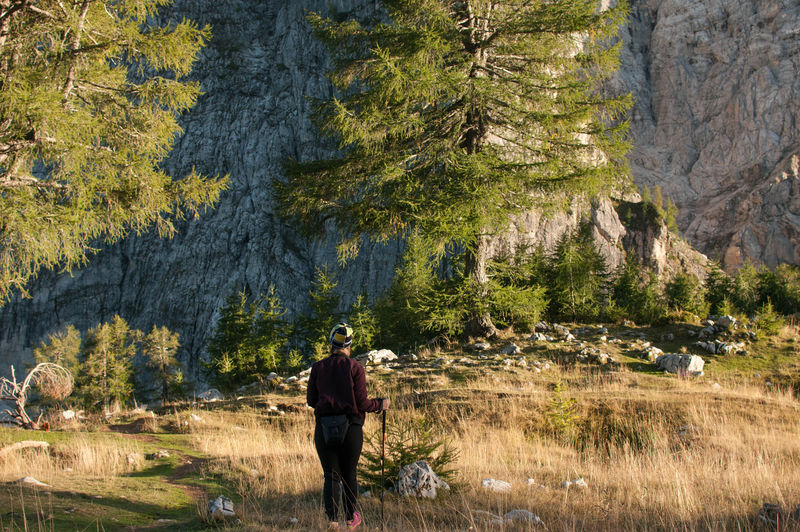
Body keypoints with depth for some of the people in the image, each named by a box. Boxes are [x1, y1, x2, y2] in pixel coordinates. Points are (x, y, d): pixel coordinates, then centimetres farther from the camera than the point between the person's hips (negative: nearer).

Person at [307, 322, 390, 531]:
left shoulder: (318, 368, 3)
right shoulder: (355, 368, -4)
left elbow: (311, 400, 8)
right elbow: (362, 403, -6)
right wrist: (381, 404, 12)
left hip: (324, 427, 1)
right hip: (351, 427, -1)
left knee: (330, 475, 6)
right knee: (349, 474, 12)